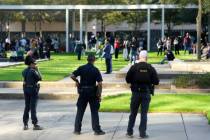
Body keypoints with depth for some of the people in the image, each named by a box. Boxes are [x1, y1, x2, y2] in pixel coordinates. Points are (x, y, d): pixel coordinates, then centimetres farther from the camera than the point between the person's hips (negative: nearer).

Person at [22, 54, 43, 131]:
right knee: (33, 107, -4)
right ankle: (35, 124, 0)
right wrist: (37, 70, -2)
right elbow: (40, 78, -11)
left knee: (27, 107, 13)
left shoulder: (24, 71, 4)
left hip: (26, 89, 7)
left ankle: (25, 124, 16)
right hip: (33, 90, -7)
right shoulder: (33, 71, -17)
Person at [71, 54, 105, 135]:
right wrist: (99, 95, -5)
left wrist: (76, 81, 9)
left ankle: (77, 130, 12)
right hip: (92, 92, -1)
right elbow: (100, 83, -11)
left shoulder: (81, 68, -2)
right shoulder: (95, 70, -6)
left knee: (80, 111, 10)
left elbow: (72, 76, -10)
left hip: (82, 92, 1)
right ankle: (97, 130, 8)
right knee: (94, 112, 6)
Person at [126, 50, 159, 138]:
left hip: (136, 93, 0)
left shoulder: (134, 67, -7)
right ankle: (142, 133, 5)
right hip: (146, 93, 0)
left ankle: (129, 132, 16)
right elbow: (156, 82, -5)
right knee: (144, 114, 6)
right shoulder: (151, 68, -5)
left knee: (133, 113, 11)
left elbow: (127, 79, -5)